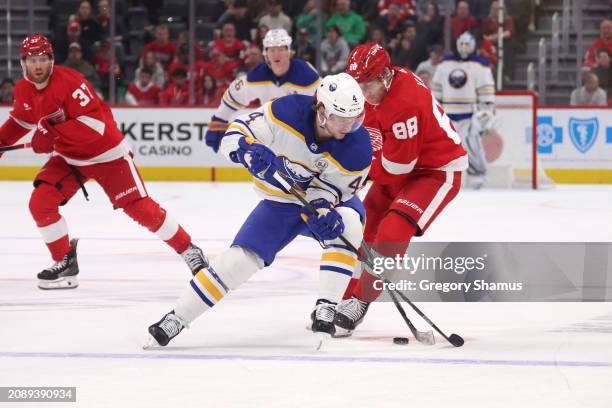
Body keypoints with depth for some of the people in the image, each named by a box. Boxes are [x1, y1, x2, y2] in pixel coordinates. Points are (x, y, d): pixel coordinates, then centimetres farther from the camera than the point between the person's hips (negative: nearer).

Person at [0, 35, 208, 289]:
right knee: (40, 203, -11)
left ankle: (188, 249, 7)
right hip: (68, 158, 6)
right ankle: (65, 262, 3)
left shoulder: (69, 82, -27)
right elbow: (22, 119, 19)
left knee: (140, 207, -7)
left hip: (106, 153, -6)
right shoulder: (24, 90, -3)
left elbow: (94, 123, -33)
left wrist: (51, 134, -37)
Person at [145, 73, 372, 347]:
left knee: (344, 223, -33)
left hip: (327, 199, 0)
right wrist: (249, 150, -42)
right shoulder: (288, 112, -28)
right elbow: (237, 132, -21)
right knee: (240, 258, -13)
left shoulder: (359, 148, -26)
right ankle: (177, 318, -2)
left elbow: (331, 189, -18)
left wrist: (322, 211, -39)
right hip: (280, 201, 0)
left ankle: (325, 312, -26)